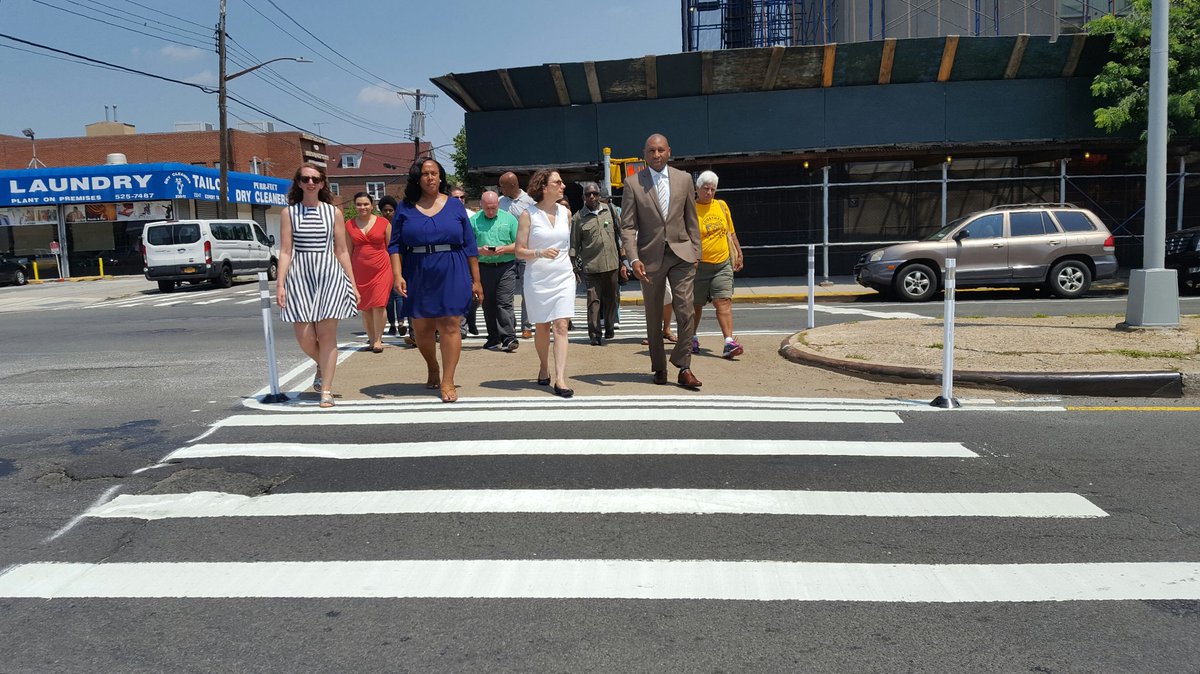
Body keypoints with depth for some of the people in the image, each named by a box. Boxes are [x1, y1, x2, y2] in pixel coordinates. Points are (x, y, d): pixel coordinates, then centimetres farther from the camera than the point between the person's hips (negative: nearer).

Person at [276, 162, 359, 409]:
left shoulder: (334, 212, 7)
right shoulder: (289, 213, 7)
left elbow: (342, 251, 9)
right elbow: (285, 251, 3)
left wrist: (353, 285, 7)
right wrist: (280, 284, -6)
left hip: (330, 276, 0)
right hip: (299, 277, 0)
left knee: (327, 334, -4)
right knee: (305, 338, -3)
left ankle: (326, 390, 4)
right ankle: (322, 365, 31)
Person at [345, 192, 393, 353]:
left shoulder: (384, 223, 2)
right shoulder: (349, 225, 6)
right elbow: (348, 251, 10)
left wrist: (395, 270, 3)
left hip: (381, 269, -2)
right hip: (359, 272, 2)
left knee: (379, 304, -9)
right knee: (364, 307, 5)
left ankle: (378, 339, 0)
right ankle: (371, 339, 15)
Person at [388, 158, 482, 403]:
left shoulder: (454, 205, 6)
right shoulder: (405, 208, 7)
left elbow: (469, 245, 6)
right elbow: (395, 245, 4)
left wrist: (476, 280, 4)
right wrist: (397, 275, -10)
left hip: (452, 274, -1)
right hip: (418, 275, 2)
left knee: (449, 326, -7)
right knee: (421, 329, 8)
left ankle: (447, 382, 0)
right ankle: (432, 369, 35)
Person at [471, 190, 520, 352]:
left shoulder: (509, 219, 6)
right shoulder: (474, 220, 7)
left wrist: (504, 249, -12)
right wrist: (479, 250, -13)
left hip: (506, 267, -2)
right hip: (483, 267, 2)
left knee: (504, 302, -10)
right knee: (488, 305, 6)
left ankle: (509, 338, -11)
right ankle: (493, 339, 15)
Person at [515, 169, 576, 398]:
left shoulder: (565, 213, 8)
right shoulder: (528, 214, -4)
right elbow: (519, 250, -7)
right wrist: (540, 253, -22)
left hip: (564, 276, 3)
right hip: (538, 278, -2)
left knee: (561, 326, -8)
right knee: (542, 327, 10)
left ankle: (560, 379, -12)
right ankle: (544, 368, 32)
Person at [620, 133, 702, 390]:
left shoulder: (683, 179, 6)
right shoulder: (633, 184, -1)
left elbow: (691, 220, 11)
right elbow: (627, 226, -4)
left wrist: (696, 252, 7)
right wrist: (634, 258, -15)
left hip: (681, 253, 1)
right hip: (651, 256, -1)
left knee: (685, 311, -10)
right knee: (653, 317, 8)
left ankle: (684, 367, -1)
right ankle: (659, 368, 22)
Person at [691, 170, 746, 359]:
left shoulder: (722, 206, 10)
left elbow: (731, 233, 20)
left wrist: (738, 253, 17)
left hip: (723, 265, 3)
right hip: (699, 266, -3)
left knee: (724, 302, -9)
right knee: (695, 305, 9)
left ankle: (729, 342, -15)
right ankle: (692, 339, 29)